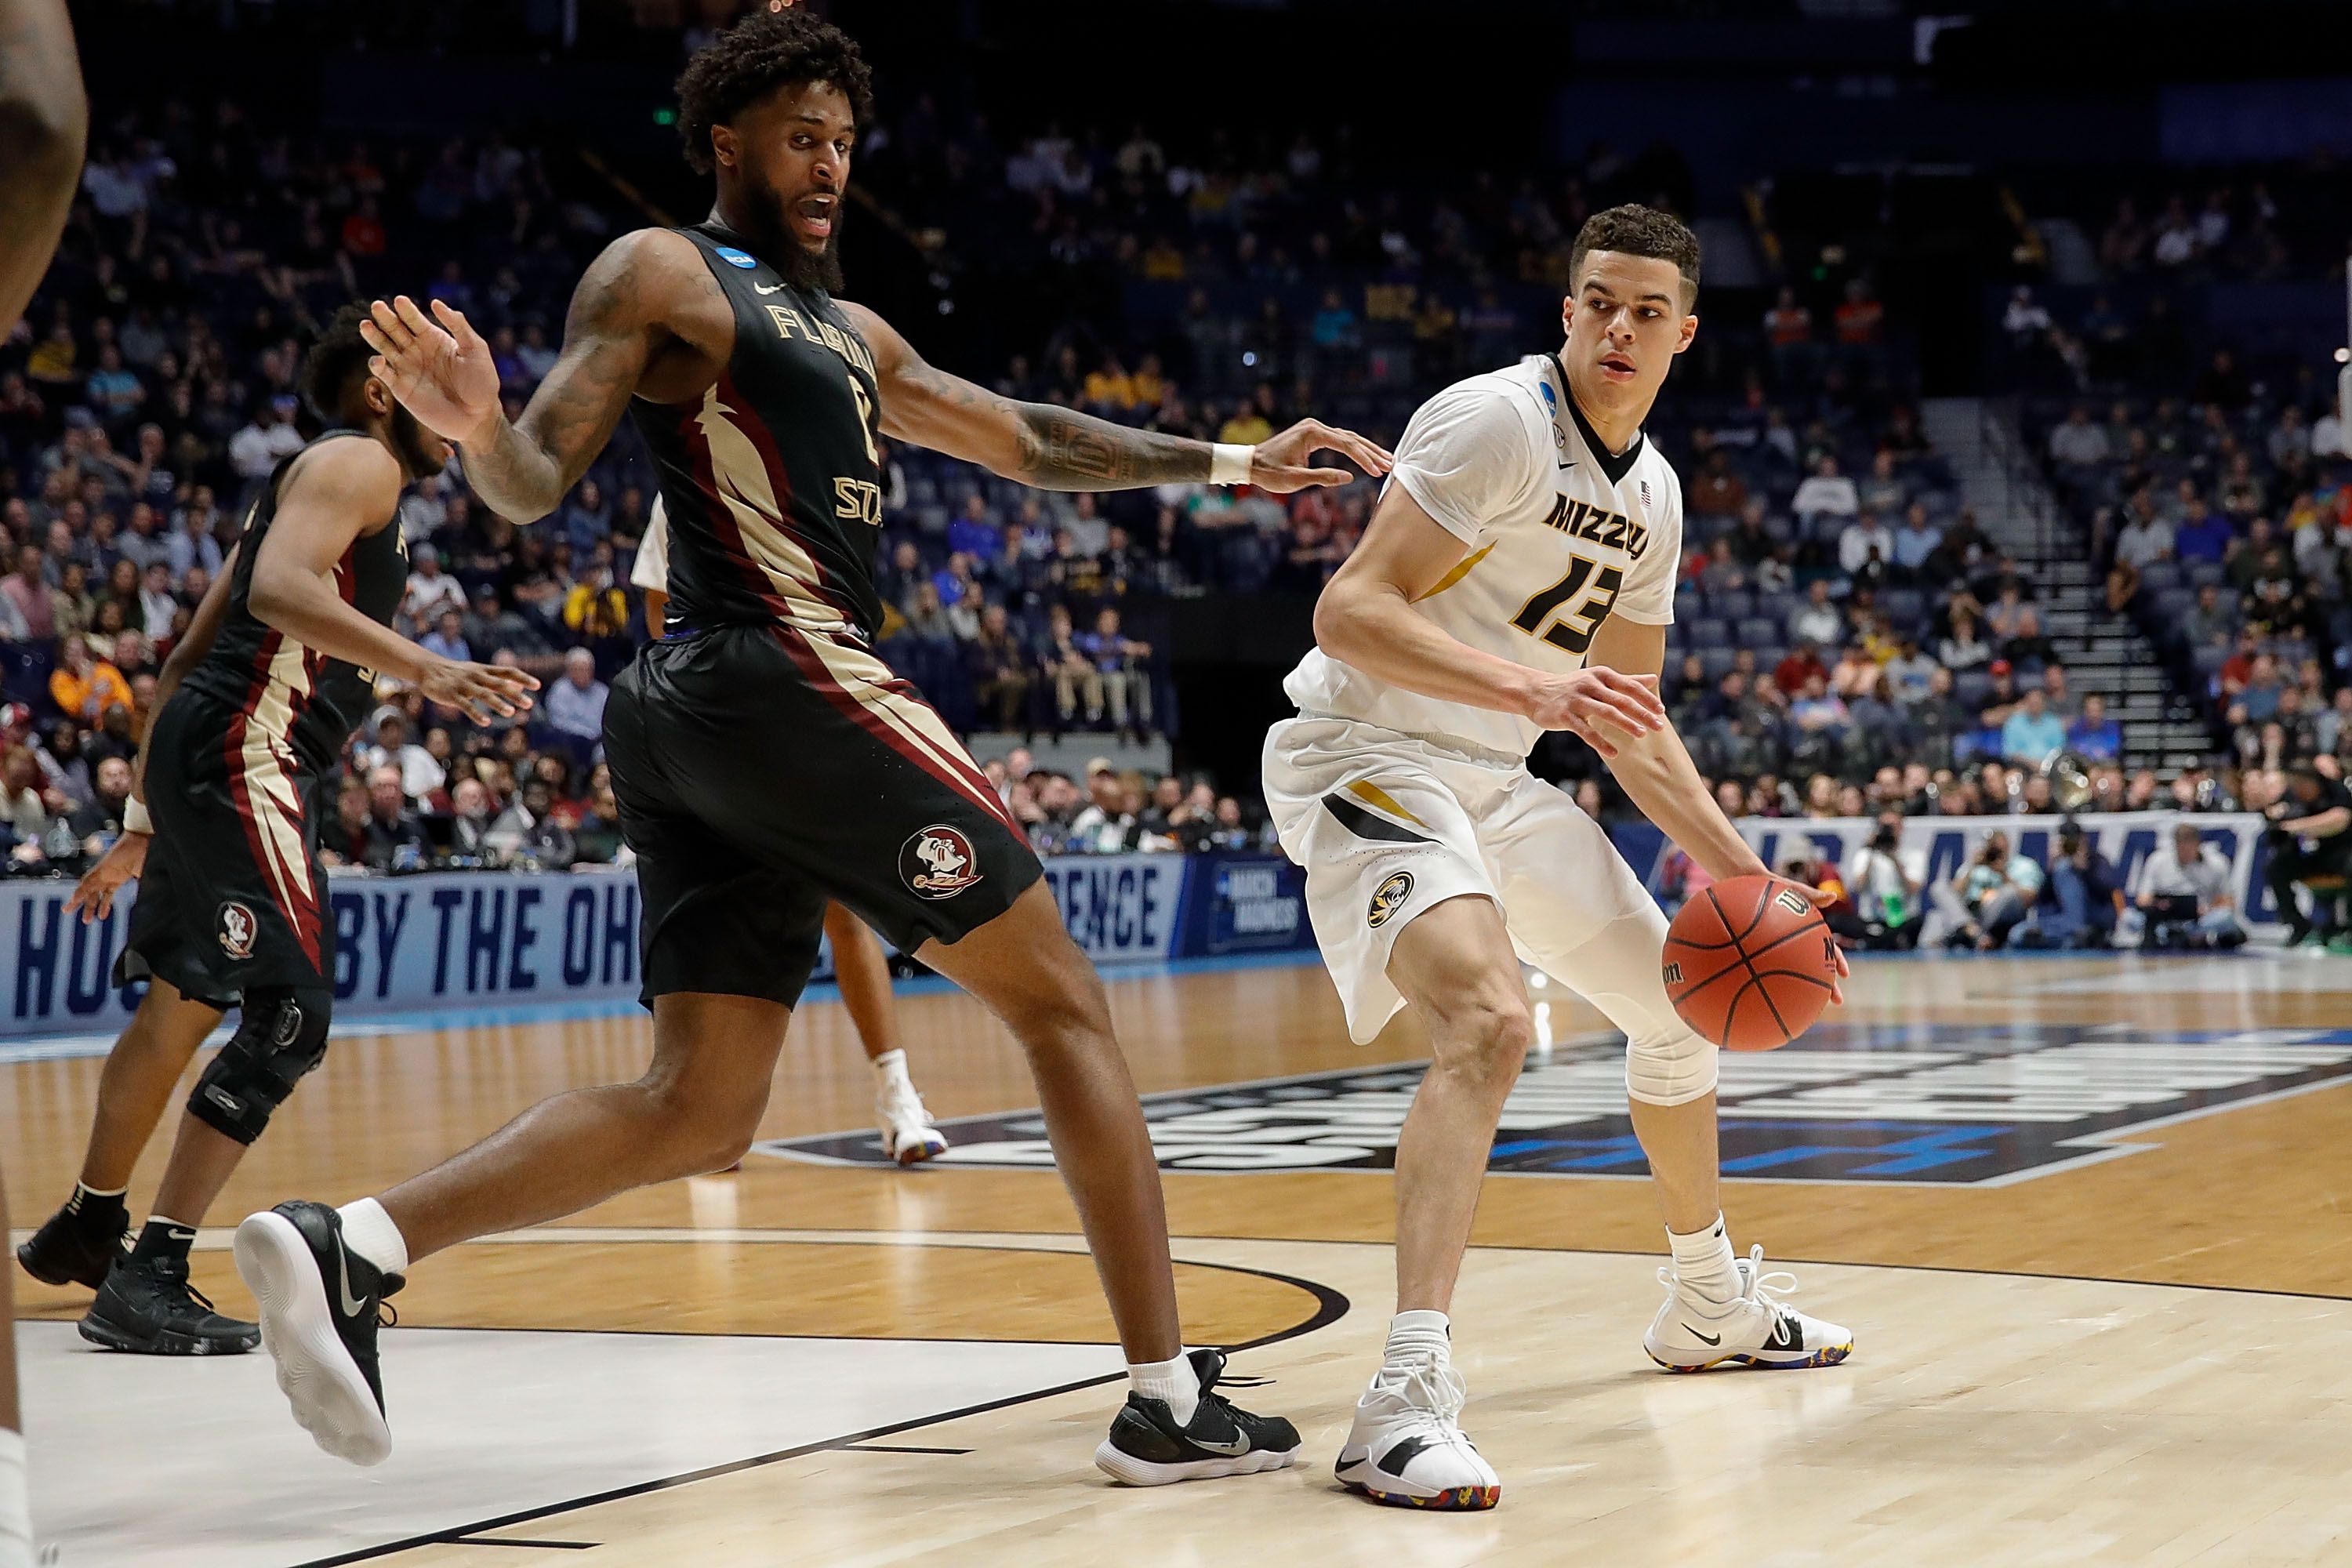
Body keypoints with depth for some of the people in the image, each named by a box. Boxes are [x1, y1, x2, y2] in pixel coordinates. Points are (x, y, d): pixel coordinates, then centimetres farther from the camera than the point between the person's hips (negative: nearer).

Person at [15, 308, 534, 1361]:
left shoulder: (308, 479, 25)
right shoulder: (358, 461, -4)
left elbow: (187, 659, 26)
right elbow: (281, 589, -24)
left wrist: (143, 820, 28)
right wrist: (424, 668, -31)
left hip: (198, 753, 11)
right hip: (243, 755, -11)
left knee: (181, 1000, 24)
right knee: (288, 1014, -14)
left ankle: (87, 1227, 41)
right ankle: (147, 1279, -17)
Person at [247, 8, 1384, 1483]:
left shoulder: (849, 334, 26)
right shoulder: (662, 273, 0)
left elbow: (1026, 440, 31)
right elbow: (538, 482, -7)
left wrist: (1230, 462, 27)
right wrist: (476, 428, -30)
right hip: (792, 681, -9)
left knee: (698, 1109, 1)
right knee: (1063, 1001, 0)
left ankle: (350, 1248, -13)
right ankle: (1171, 1404, 2)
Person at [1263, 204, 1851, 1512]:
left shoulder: (1652, 495, 9)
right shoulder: (1498, 424, -18)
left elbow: (1632, 718, 20)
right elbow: (1349, 614, -26)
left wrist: (1734, 862, 12)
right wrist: (1532, 686, -36)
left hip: (1494, 778, 9)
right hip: (1367, 755, -9)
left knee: (1680, 1004, 19)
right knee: (1491, 1022, -32)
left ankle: (1712, 1305, 41)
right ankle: (1408, 1399, -38)